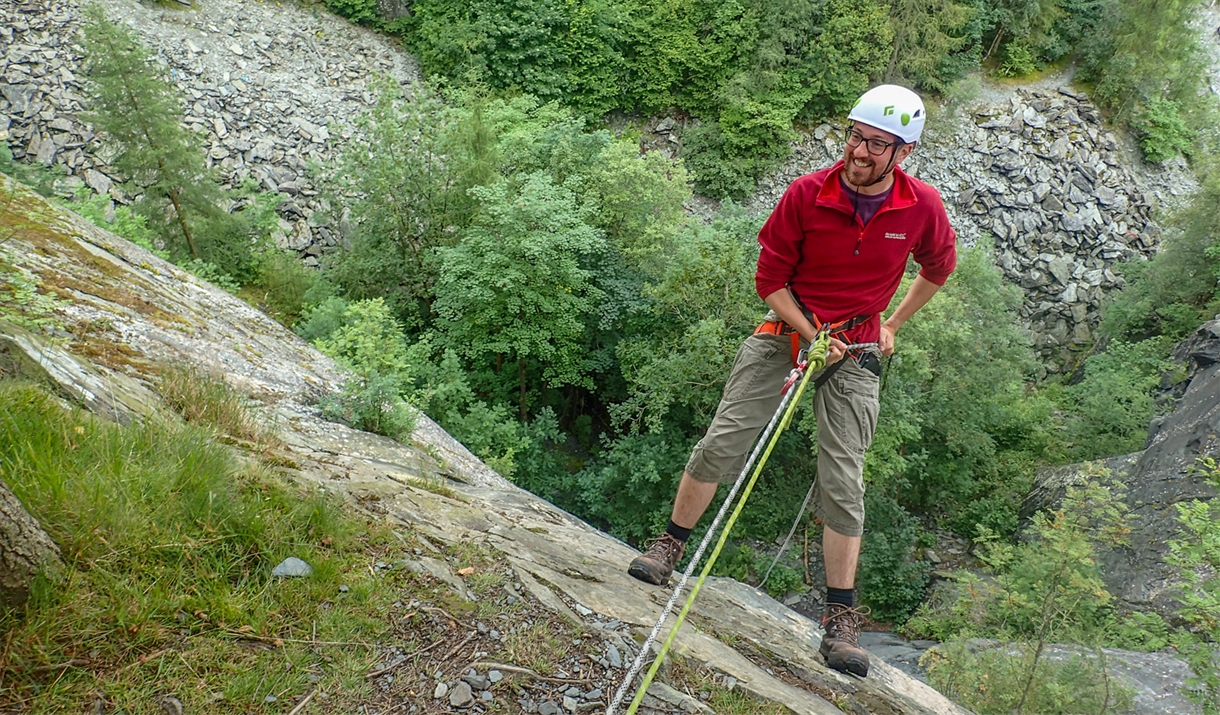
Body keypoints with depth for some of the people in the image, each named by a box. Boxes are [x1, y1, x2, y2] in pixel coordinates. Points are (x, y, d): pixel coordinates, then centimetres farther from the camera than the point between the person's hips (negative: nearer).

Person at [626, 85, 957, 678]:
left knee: (843, 482, -3)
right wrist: (813, 335, -14)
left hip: (856, 349, 0)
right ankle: (669, 545, 17)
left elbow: (939, 268, 13)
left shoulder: (923, 207, -9)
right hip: (787, 332, 0)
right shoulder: (807, 194, -14)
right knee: (721, 443, -5)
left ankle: (840, 618, 7)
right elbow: (770, 278, -4)